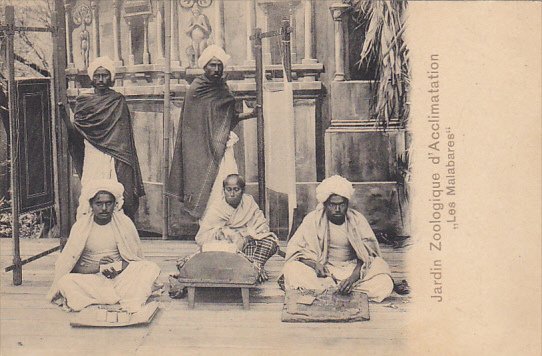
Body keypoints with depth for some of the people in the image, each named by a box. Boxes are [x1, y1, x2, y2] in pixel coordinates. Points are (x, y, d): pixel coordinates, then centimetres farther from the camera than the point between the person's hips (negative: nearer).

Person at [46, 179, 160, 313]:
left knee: (151, 268, -23)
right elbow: (71, 265, -3)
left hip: (120, 277, 1)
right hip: (92, 279, -1)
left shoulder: (125, 223, 2)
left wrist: (120, 267, -18)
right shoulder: (81, 227, -1)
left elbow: (136, 258, 4)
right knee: (66, 281, -32)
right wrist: (97, 267, -19)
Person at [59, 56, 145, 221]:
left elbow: (123, 137, 2)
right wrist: (63, 113, -9)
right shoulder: (83, 102, 11)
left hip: (114, 162, -2)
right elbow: (75, 134, 4)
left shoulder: (118, 101, 3)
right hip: (92, 161, 2)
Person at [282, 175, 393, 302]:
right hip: (324, 271, -1)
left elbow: (367, 254, -7)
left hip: (352, 269, 1)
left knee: (384, 285, -27)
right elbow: (296, 249, -4)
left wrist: (354, 277, -25)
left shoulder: (357, 219, 0)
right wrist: (314, 264, -26)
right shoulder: (313, 219, -1)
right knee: (292, 270, -29)